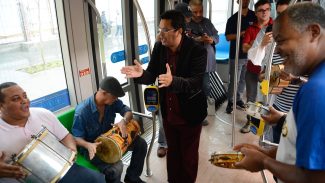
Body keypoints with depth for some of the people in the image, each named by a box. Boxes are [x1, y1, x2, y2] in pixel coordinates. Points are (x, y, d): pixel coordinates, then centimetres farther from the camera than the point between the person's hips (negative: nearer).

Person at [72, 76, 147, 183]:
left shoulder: (112, 102, -11)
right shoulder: (82, 111, -27)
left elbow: (128, 111, -6)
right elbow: (76, 137, -21)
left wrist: (123, 121, -30)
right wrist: (88, 145, -43)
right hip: (93, 147, -6)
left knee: (141, 143, 0)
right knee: (116, 167, -32)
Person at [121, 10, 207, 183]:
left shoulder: (197, 51, -20)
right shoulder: (159, 47, -5)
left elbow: (196, 83, -29)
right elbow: (151, 76, -3)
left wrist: (172, 81, -47)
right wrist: (141, 74, -27)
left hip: (189, 114, -4)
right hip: (168, 114, 5)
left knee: (189, 155, 16)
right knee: (172, 152, 24)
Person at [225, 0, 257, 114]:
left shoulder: (254, 17, 5)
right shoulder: (232, 19, 3)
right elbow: (228, 37, -2)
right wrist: (241, 33, -16)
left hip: (249, 54, 2)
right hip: (236, 55, -2)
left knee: (244, 79, 10)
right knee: (234, 80, -1)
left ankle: (238, 99, 24)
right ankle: (230, 101, 9)